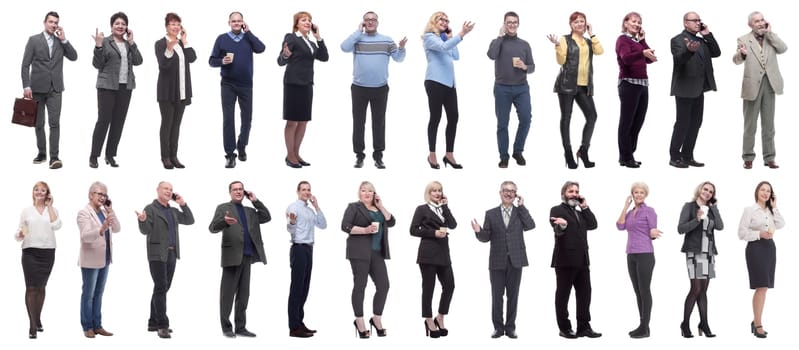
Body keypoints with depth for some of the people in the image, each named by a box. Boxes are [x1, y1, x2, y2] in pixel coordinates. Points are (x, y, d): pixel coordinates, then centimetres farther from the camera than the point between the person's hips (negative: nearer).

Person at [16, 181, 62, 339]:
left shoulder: (52, 210, 9)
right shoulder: (26, 211, 6)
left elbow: (56, 225, -10)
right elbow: (20, 232, 7)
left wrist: (49, 206, -4)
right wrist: (20, 235, -16)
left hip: (48, 252, 2)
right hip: (30, 252, -2)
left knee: (41, 287, 11)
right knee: (31, 288, -7)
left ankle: (38, 319, 25)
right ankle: (33, 326, -8)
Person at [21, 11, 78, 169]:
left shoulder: (61, 41, 10)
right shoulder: (34, 40, 1)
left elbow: (74, 57, 0)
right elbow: (25, 65, -3)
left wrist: (64, 40, -7)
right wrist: (26, 86, -11)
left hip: (55, 89, 1)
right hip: (37, 87, -1)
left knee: (54, 123, -9)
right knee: (39, 123, 7)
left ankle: (54, 157, -12)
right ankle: (42, 153, 19)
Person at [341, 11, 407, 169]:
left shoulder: (387, 40, 5)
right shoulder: (357, 38, 2)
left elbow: (398, 58, 0)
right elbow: (344, 47, -15)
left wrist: (401, 48, -22)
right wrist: (359, 31, -10)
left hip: (380, 88, 1)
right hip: (359, 88, -1)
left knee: (379, 122, 5)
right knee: (358, 121, 4)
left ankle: (378, 155, 11)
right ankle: (359, 155, 12)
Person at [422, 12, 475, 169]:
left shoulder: (445, 38, 22)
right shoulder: (429, 36, -1)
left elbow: (456, 56, 15)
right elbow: (443, 47, -20)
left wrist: (450, 37, 12)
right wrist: (461, 34, -27)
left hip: (449, 83, 7)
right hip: (435, 81, -7)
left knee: (453, 117, 1)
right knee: (436, 117, -3)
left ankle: (449, 155, 8)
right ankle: (432, 155, 5)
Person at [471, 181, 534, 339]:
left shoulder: (521, 212, 8)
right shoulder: (491, 213, 6)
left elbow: (530, 226, -11)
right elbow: (486, 238, 3)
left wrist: (521, 206, -9)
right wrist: (479, 231, -19)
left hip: (515, 260, 0)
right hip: (497, 261, 0)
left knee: (513, 295, 5)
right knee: (497, 296, 2)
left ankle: (510, 327, 12)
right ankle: (498, 327, 11)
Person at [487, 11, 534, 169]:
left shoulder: (524, 44, 11)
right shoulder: (497, 42, 4)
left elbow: (532, 66, 11)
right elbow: (491, 55, -17)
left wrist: (525, 67, -12)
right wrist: (501, 36, -9)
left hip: (521, 88, 2)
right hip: (502, 88, -2)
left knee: (526, 118, -10)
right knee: (502, 123, 1)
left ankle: (518, 151, 9)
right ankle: (503, 156, 10)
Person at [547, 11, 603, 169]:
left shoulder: (589, 42, 16)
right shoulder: (565, 39, 2)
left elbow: (600, 51, -3)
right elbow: (561, 61, -5)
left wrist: (592, 34, 2)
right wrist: (557, 45, -19)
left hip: (584, 86, 4)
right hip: (567, 84, -4)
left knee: (592, 115, -6)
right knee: (566, 118, 1)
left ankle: (583, 150, 5)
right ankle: (568, 154, 6)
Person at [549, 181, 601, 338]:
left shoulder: (580, 211, 20)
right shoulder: (557, 210, -3)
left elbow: (593, 225, 6)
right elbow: (558, 231, -18)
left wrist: (585, 207, 2)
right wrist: (562, 225, -40)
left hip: (582, 260, 7)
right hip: (565, 260, -7)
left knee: (585, 294, 6)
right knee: (563, 295, 1)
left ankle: (584, 327, 10)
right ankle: (564, 328, 5)